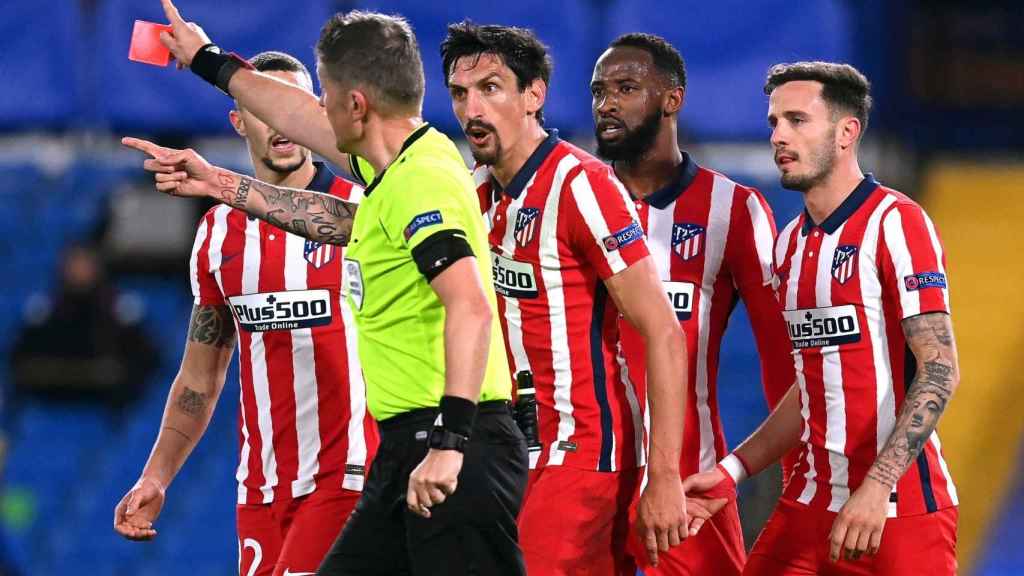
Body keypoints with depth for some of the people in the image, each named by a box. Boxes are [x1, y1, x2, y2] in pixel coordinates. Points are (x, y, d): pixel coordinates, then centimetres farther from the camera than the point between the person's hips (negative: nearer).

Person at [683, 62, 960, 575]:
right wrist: (733, 470, 12)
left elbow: (940, 372, -17)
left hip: (898, 510, -7)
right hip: (811, 503, 7)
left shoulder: (895, 223, -10)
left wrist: (876, 487, -24)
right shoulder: (791, 243, 14)